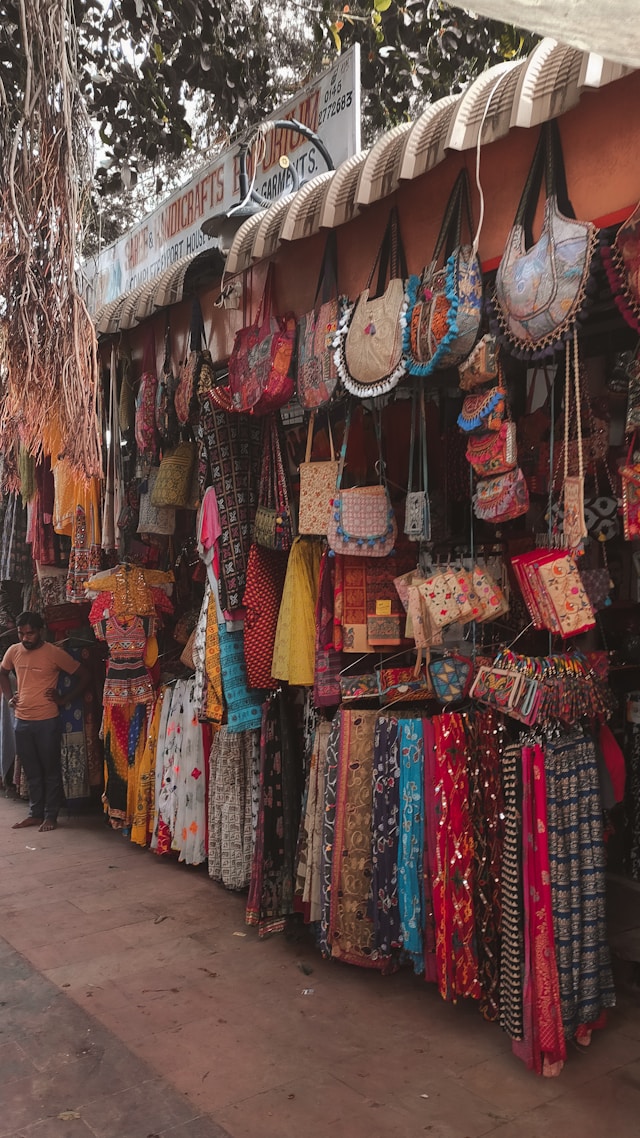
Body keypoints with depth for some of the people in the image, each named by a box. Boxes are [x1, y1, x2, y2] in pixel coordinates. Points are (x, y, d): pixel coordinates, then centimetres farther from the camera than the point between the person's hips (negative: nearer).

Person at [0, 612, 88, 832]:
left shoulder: (54, 653, -11)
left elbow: (83, 676, -4)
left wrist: (64, 699, -7)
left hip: (47, 722, -5)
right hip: (22, 721, 5)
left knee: (51, 771, 6)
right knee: (32, 772, 14)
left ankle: (50, 815, 16)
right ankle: (35, 813, 25)